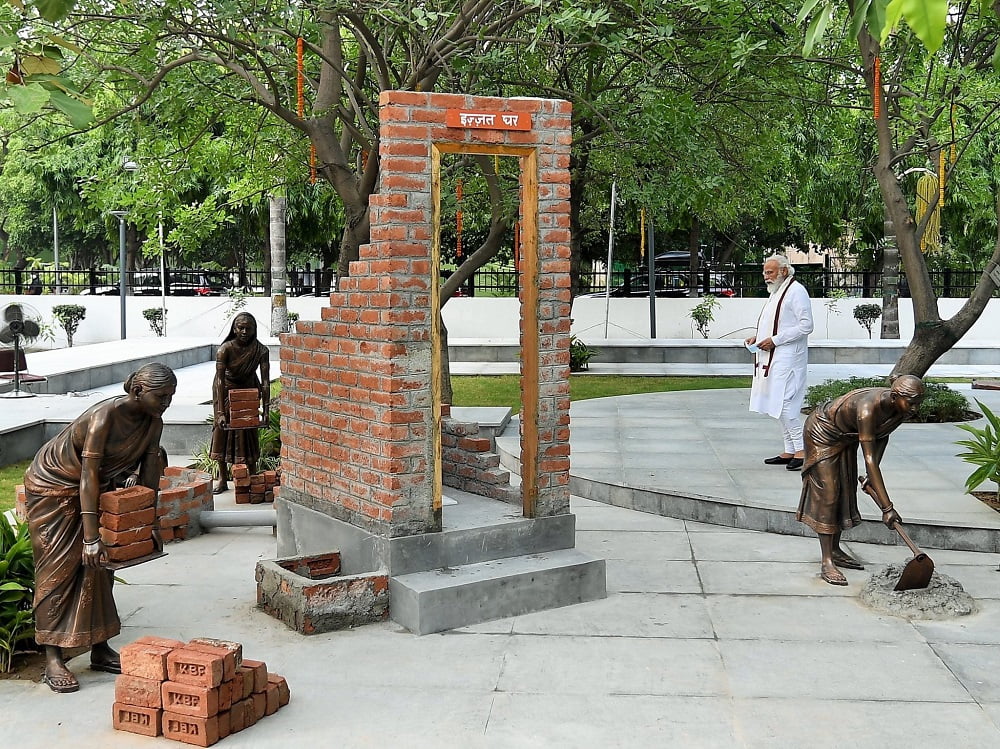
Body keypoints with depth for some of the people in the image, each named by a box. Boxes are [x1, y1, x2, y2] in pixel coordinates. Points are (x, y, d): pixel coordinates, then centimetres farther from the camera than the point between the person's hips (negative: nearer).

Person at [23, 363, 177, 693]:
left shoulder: (153, 423, -12)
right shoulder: (105, 416, -34)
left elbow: (149, 473, -3)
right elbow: (89, 475, -35)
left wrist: (150, 522, -5)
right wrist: (91, 536, -36)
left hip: (98, 489, 7)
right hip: (54, 487, -7)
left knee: (100, 568, 6)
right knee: (58, 569, -7)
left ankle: (100, 649, 15)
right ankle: (53, 660, -4)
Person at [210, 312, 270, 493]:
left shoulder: (261, 350, -26)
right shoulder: (225, 349, -29)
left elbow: (265, 382, -25)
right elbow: (220, 380, -29)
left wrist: (266, 411, -32)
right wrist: (221, 412, -34)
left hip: (248, 390, 1)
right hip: (226, 390, -1)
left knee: (248, 430, -2)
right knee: (222, 428, 0)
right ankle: (223, 480, 9)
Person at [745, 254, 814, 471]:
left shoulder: (796, 291, -11)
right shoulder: (776, 292, 19)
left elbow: (806, 326, -17)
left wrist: (774, 340, -18)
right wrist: (757, 337, 12)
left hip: (787, 359, -10)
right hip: (773, 359, 10)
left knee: (785, 405, -14)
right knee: (779, 406, 10)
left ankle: (801, 449, -8)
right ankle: (789, 451, 16)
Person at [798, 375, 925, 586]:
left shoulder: (903, 408, -19)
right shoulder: (868, 408, -41)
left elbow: (882, 436, 1)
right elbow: (869, 459, -41)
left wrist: (872, 477, -3)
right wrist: (886, 508, -40)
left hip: (846, 438, 8)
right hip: (823, 432, -8)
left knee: (846, 491, 11)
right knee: (827, 493, -11)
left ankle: (835, 551, 25)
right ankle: (827, 563, -9)